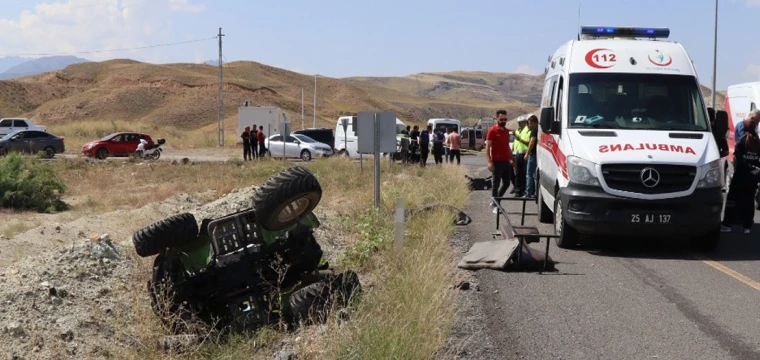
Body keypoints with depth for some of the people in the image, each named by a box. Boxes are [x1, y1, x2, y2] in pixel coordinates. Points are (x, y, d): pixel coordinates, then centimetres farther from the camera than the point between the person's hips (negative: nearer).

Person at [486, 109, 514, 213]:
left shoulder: (506, 131, 15)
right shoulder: (492, 131, -7)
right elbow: (487, 147, -11)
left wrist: (511, 159, 17)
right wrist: (489, 162, -19)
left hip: (506, 161, 7)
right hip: (497, 162, -7)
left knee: (506, 183, 10)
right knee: (496, 184, -2)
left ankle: (495, 202, 22)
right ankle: (495, 205, 5)